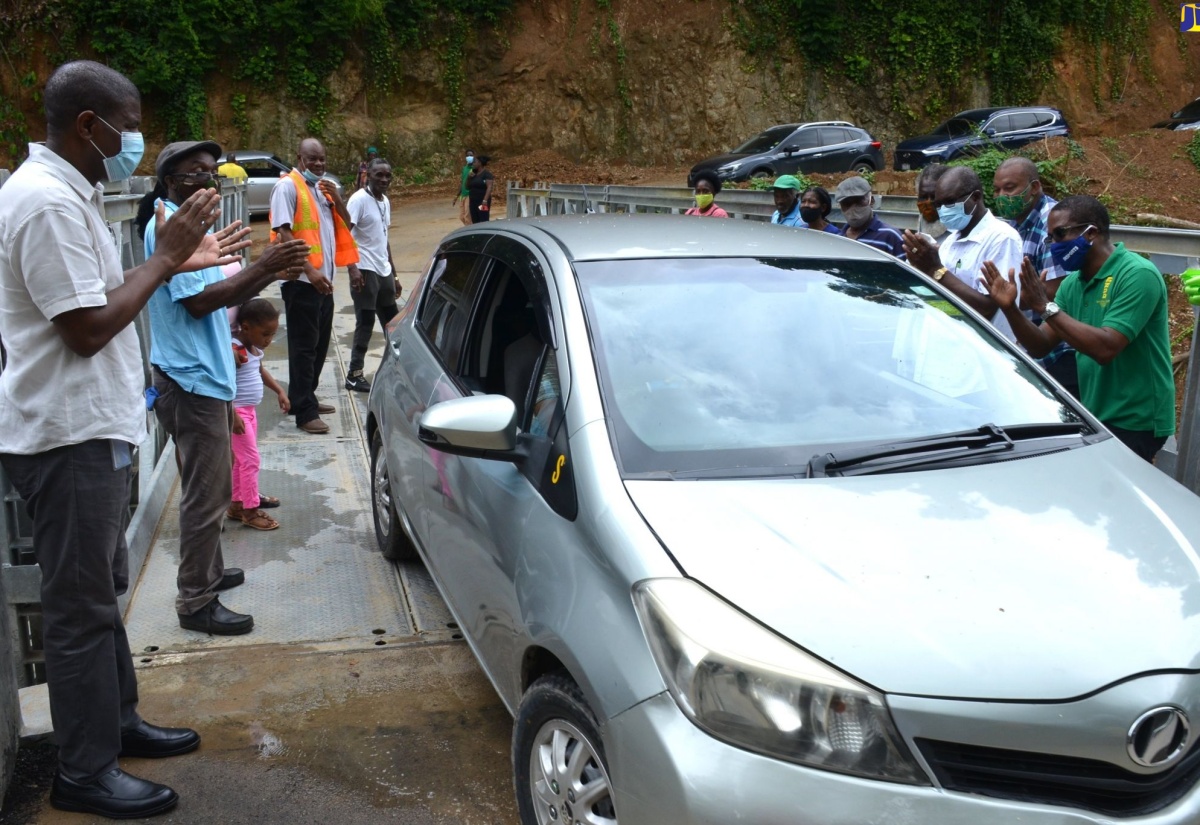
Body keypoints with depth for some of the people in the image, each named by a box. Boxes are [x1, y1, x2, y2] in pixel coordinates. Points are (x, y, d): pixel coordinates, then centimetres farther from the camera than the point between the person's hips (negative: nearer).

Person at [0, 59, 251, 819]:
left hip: (91, 428, 10)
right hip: (69, 436, -10)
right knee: (81, 607, 0)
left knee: (101, 592, 19)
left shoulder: (66, 192, 12)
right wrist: (165, 256, -15)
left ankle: (119, 721, 34)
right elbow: (87, 327, -22)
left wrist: (176, 262, 10)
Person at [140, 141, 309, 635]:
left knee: (211, 489, 20)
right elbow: (197, 301, -23)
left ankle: (208, 572, 34)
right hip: (191, 381, -11)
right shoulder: (169, 225, -15)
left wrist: (270, 275, 5)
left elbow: (223, 296, 18)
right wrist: (261, 267, -22)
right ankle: (196, 603, 4)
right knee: (205, 496, -5)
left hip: (207, 377, 11)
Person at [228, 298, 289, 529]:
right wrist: (232, 414, -30)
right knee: (251, 460, -5)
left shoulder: (255, 348, 5)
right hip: (237, 412, -9)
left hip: (250, 410, 10)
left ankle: (237, 503, 29)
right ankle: (250, 510, 5)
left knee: (242, 460, 17)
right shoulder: (234, 351, -23)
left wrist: (279, 391, 20)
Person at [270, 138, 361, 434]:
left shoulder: (322, 187, 16)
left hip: (323, 279, 9)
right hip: (302, 280, -9)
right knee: (304, 346, -6)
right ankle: (304, 412, -2)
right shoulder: (288, 186, -10)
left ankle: (304, 397, 29)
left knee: (319, 343, 16)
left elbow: (345, 225, 19)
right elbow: (283, 232, -18)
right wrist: (309, 271, -24)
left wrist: (336, 197, 0)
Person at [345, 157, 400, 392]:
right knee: (365, 323, -4)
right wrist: (353, 269, -24)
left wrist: (393, 273, 20)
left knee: (392, 321, 11)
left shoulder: (385, 202, 14)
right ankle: (354, 375, 4)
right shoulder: (359, 199, -11)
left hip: (384, 271, 8)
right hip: (365, 271, -8)